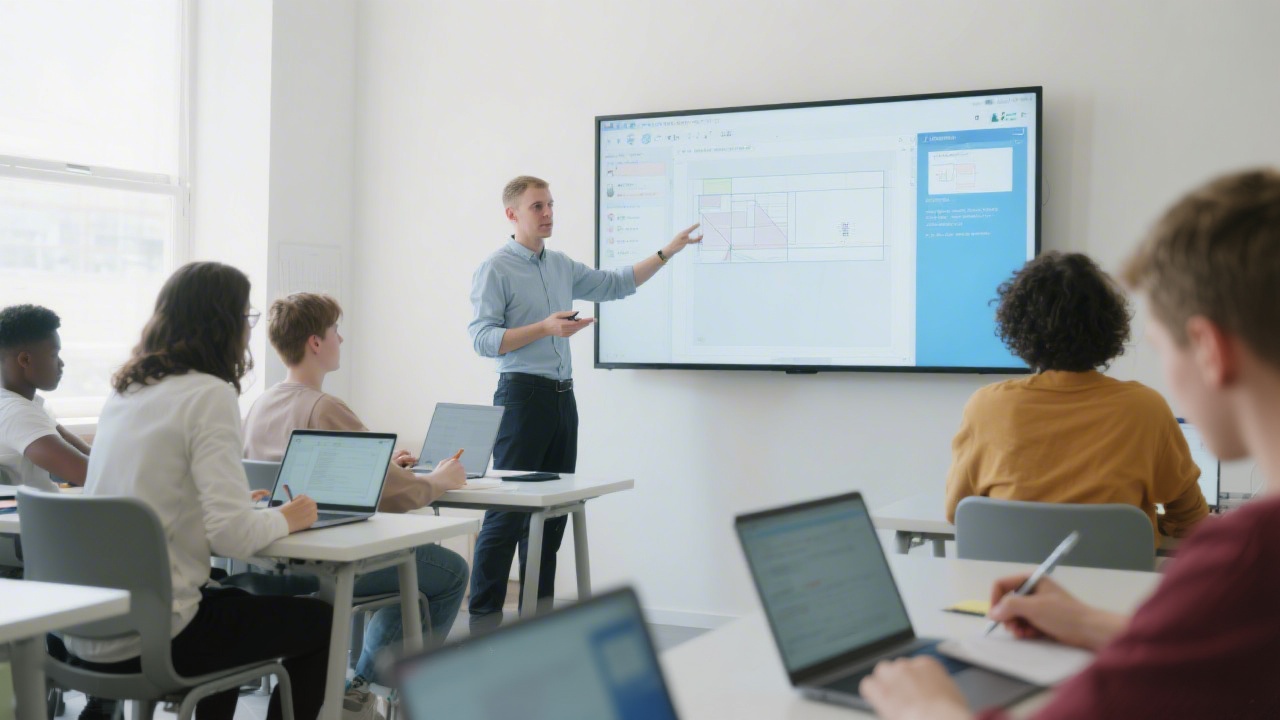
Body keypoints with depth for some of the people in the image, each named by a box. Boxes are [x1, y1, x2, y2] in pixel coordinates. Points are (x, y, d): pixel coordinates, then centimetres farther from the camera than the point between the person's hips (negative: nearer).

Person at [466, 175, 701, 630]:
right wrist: (545, 328, -23)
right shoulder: (495, 270, -6)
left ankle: (538, 608, 16)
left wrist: (667, 252, 19)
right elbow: (482, 339, -13)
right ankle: (483, 614, -3)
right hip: (522, 393, -7)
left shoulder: (561, 267, 16)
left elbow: (615, 285, 25)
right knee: (509, 509, -8)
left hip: (562, 396, 7)